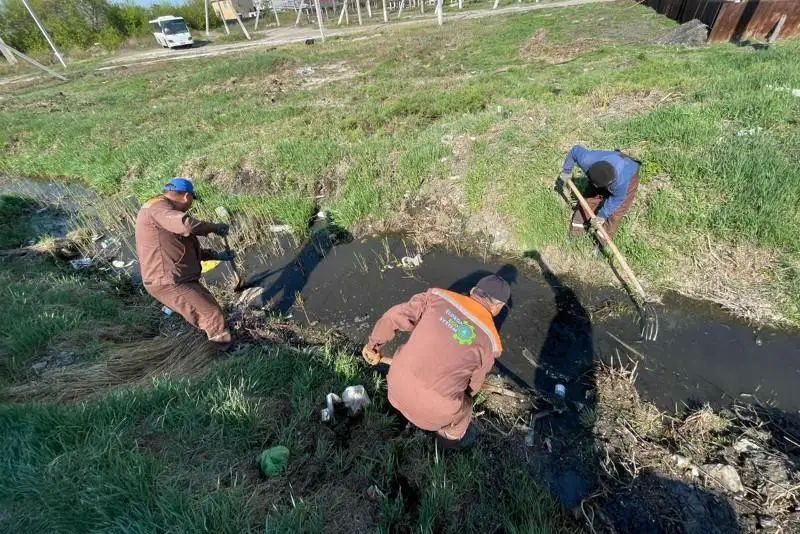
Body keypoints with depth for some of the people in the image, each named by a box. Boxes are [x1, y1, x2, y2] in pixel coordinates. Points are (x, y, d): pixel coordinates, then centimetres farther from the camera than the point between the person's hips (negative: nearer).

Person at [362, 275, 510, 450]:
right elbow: (474, 383, 9)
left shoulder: (438, 297, -5)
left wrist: (373, 344, 14)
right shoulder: (489, 341, -6)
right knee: (461, 408, 30)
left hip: (398, 384, 3)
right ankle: (451, 437, 55)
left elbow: (395, 316, -2)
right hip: (433, 406, -3)